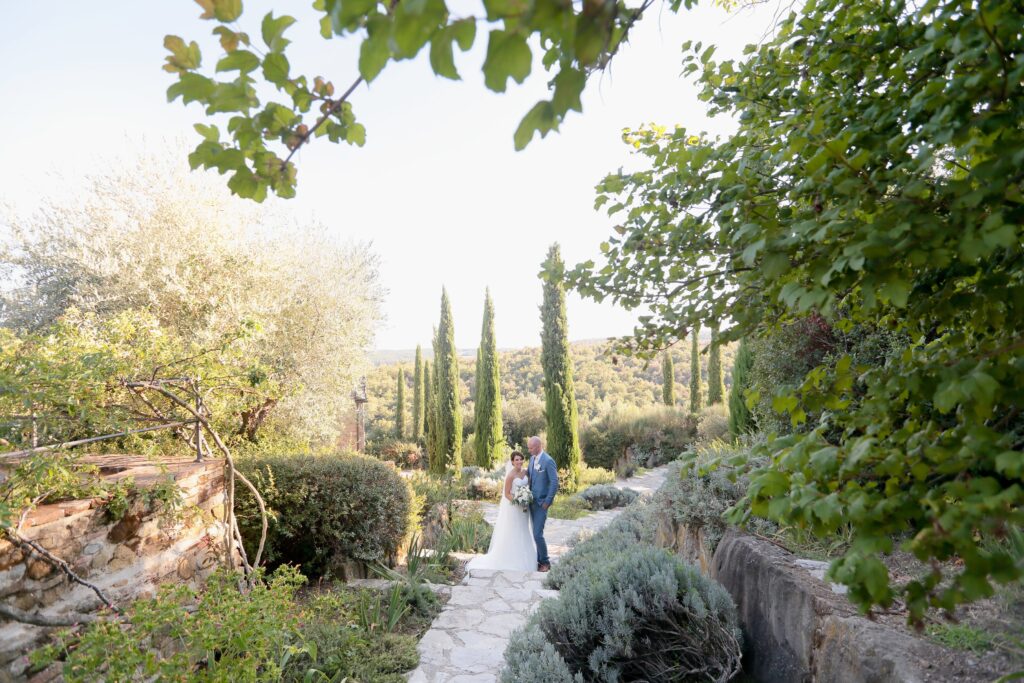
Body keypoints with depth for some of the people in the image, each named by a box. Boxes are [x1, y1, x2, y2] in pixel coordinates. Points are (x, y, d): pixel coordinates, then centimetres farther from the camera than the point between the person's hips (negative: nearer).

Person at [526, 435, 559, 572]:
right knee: (536, 533, 14)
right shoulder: (532, 459, 8)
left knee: (537, 534, -7)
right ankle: (539, 559, 25)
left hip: (541, 503, -7)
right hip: (532, 501, 7)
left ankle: (545, 562, 9)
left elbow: (555, 483, -17)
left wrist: (547, 502, -16)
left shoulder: (548, 461, -16)